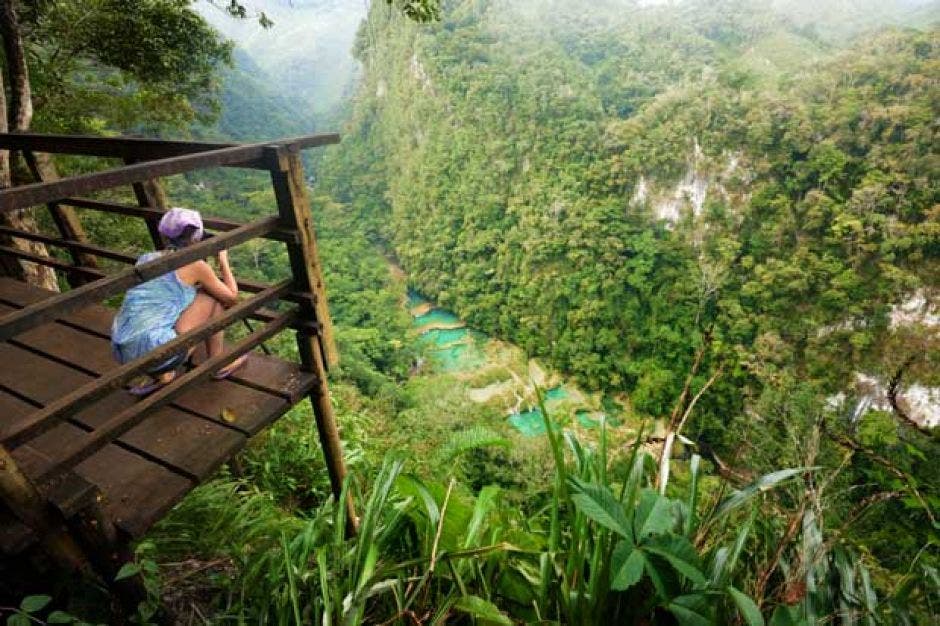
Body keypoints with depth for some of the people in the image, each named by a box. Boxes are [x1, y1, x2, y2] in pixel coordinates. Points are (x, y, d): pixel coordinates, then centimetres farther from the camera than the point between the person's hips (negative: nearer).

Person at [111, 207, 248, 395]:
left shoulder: (146, 258, 16)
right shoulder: (195, 265, -3)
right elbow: (232, 298, 8)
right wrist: (223, 261, 22)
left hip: (123, 354, 7)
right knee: (214, 295, 8)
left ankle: (159, 375, 18)